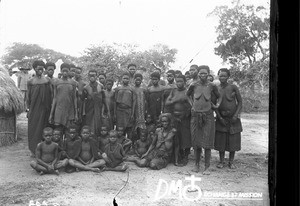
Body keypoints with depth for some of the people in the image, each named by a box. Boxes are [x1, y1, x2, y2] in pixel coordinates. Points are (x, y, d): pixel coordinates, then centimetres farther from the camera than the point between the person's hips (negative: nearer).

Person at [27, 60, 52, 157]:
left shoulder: (47, 81, 3)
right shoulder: (30, 82, 2)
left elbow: (50, 95, 5)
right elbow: (28, 96, 4)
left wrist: (50, 108, 2)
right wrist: (28, 109, 1)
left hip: (44, 108, 0)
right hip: (34, 108, 0)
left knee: (42, 128, 3)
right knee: (33, 128, 3)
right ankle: (33, 150, 11)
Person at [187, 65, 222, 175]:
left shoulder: (212, 86, -2)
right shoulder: (193, 85, -2)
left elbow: (219, 97, 15)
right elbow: (187, 95, 16)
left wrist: (217, 105, 0)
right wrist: (192, 104, 9)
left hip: (208, 116, -1)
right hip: (195, 115, 1)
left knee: (207, 142, -3)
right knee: (196, 141, 6)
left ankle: (207, 167, 4)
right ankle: (197, 164, 21)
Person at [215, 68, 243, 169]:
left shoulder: (233, 87, -4)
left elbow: (240, 102, -2)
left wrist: (236, 115, -13)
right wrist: (220, 117, -8)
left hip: (233, 118, -1)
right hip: (221, 118, 1)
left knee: (233, 141, 3)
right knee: (221, 141, 2)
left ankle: (231, 162, 17)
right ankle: (221, 161, 16)